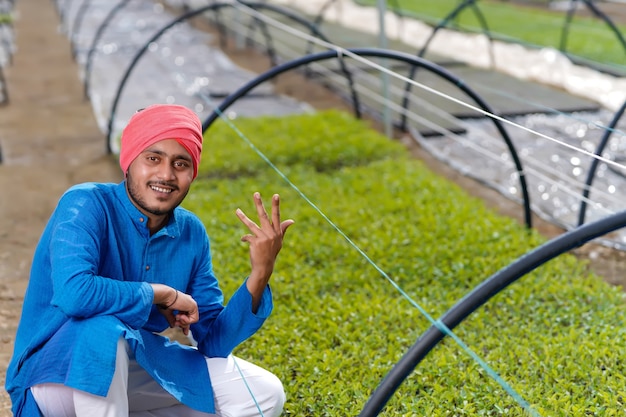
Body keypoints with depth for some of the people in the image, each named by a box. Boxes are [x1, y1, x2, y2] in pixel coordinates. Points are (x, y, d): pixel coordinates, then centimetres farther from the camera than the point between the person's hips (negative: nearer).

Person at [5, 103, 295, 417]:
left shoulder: (191, 233, -3)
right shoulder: (86, 205, -20)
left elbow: (213, 341, -2)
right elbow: (73, 293, -39)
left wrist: (260, 274, -17)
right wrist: (161, 294, -26)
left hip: (133, 365, 7)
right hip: (54, 376, -7)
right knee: (104, 327, -39)